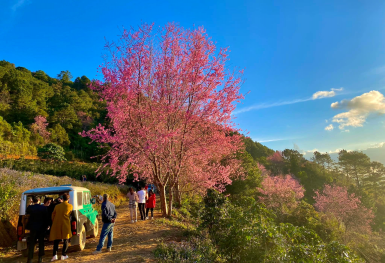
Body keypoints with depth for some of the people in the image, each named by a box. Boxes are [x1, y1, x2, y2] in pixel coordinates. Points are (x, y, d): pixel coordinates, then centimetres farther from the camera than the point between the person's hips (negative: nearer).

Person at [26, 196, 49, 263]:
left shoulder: (30, 207, -11)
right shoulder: (44, 208, -10)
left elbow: (27, 212, 13)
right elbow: (46, 218, -5)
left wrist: (31, 204, 15)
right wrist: (46, 226, 6)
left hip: (33, 228, 0)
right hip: (42, 228, 0)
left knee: (31, 243, 9)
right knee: (41, 242, 11)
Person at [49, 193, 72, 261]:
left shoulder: (57, 206, 3)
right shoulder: (70, 206, -3)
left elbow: (53, 216, 9)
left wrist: (54, 223, 24)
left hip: (56, 225, 2)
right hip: (65, 225, -2)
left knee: (56, 240, 12)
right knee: (65, 240, 10)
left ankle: (55, 255, 3)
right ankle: (63, 255, 11)